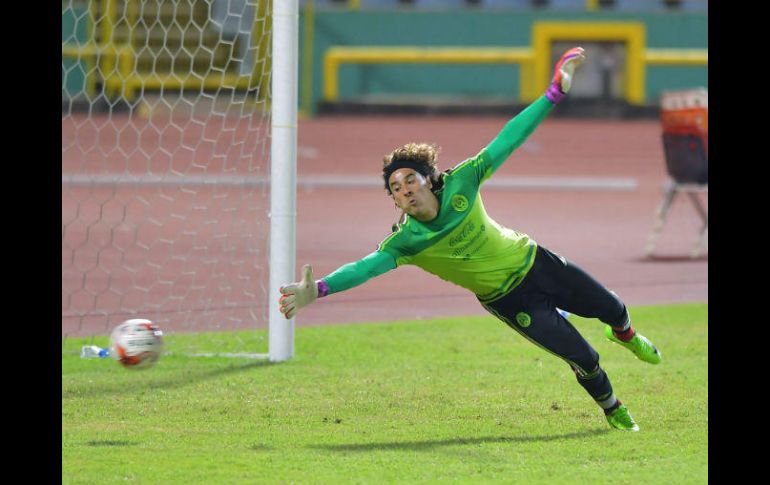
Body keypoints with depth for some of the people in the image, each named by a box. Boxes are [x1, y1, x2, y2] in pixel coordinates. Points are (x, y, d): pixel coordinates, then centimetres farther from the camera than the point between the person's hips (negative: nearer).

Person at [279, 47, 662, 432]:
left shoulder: (459, 185, -22)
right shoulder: (405, 241, -25)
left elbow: (505, 142, -21)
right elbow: (367, 266, -37)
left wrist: (554, 95, -24)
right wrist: (316, 291, -54)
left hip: (534, 263, 2)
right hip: (506, 298, -2)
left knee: (612, 309, 21)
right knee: (583, 359, -6)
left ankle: (625, 335, 60)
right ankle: (612, 410, 26)